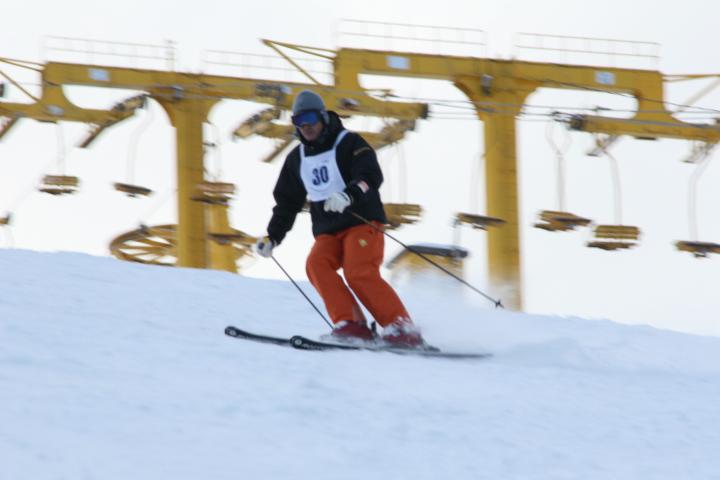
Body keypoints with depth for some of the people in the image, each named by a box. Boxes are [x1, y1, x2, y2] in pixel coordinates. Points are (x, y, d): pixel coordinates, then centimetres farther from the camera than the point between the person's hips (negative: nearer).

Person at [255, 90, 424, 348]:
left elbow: (371, 175, -18)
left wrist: (349, 194, -37)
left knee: (359, 273, -26)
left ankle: (403, 330, -23)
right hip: (327, 232, 6)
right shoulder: (297, 159, 17)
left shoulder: (348, 143, -2)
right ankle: (351, 325, -31)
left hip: (362, 222, -6)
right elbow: (287, 202, 25)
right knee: (317, 264, -24)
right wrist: (273, 237, 14)